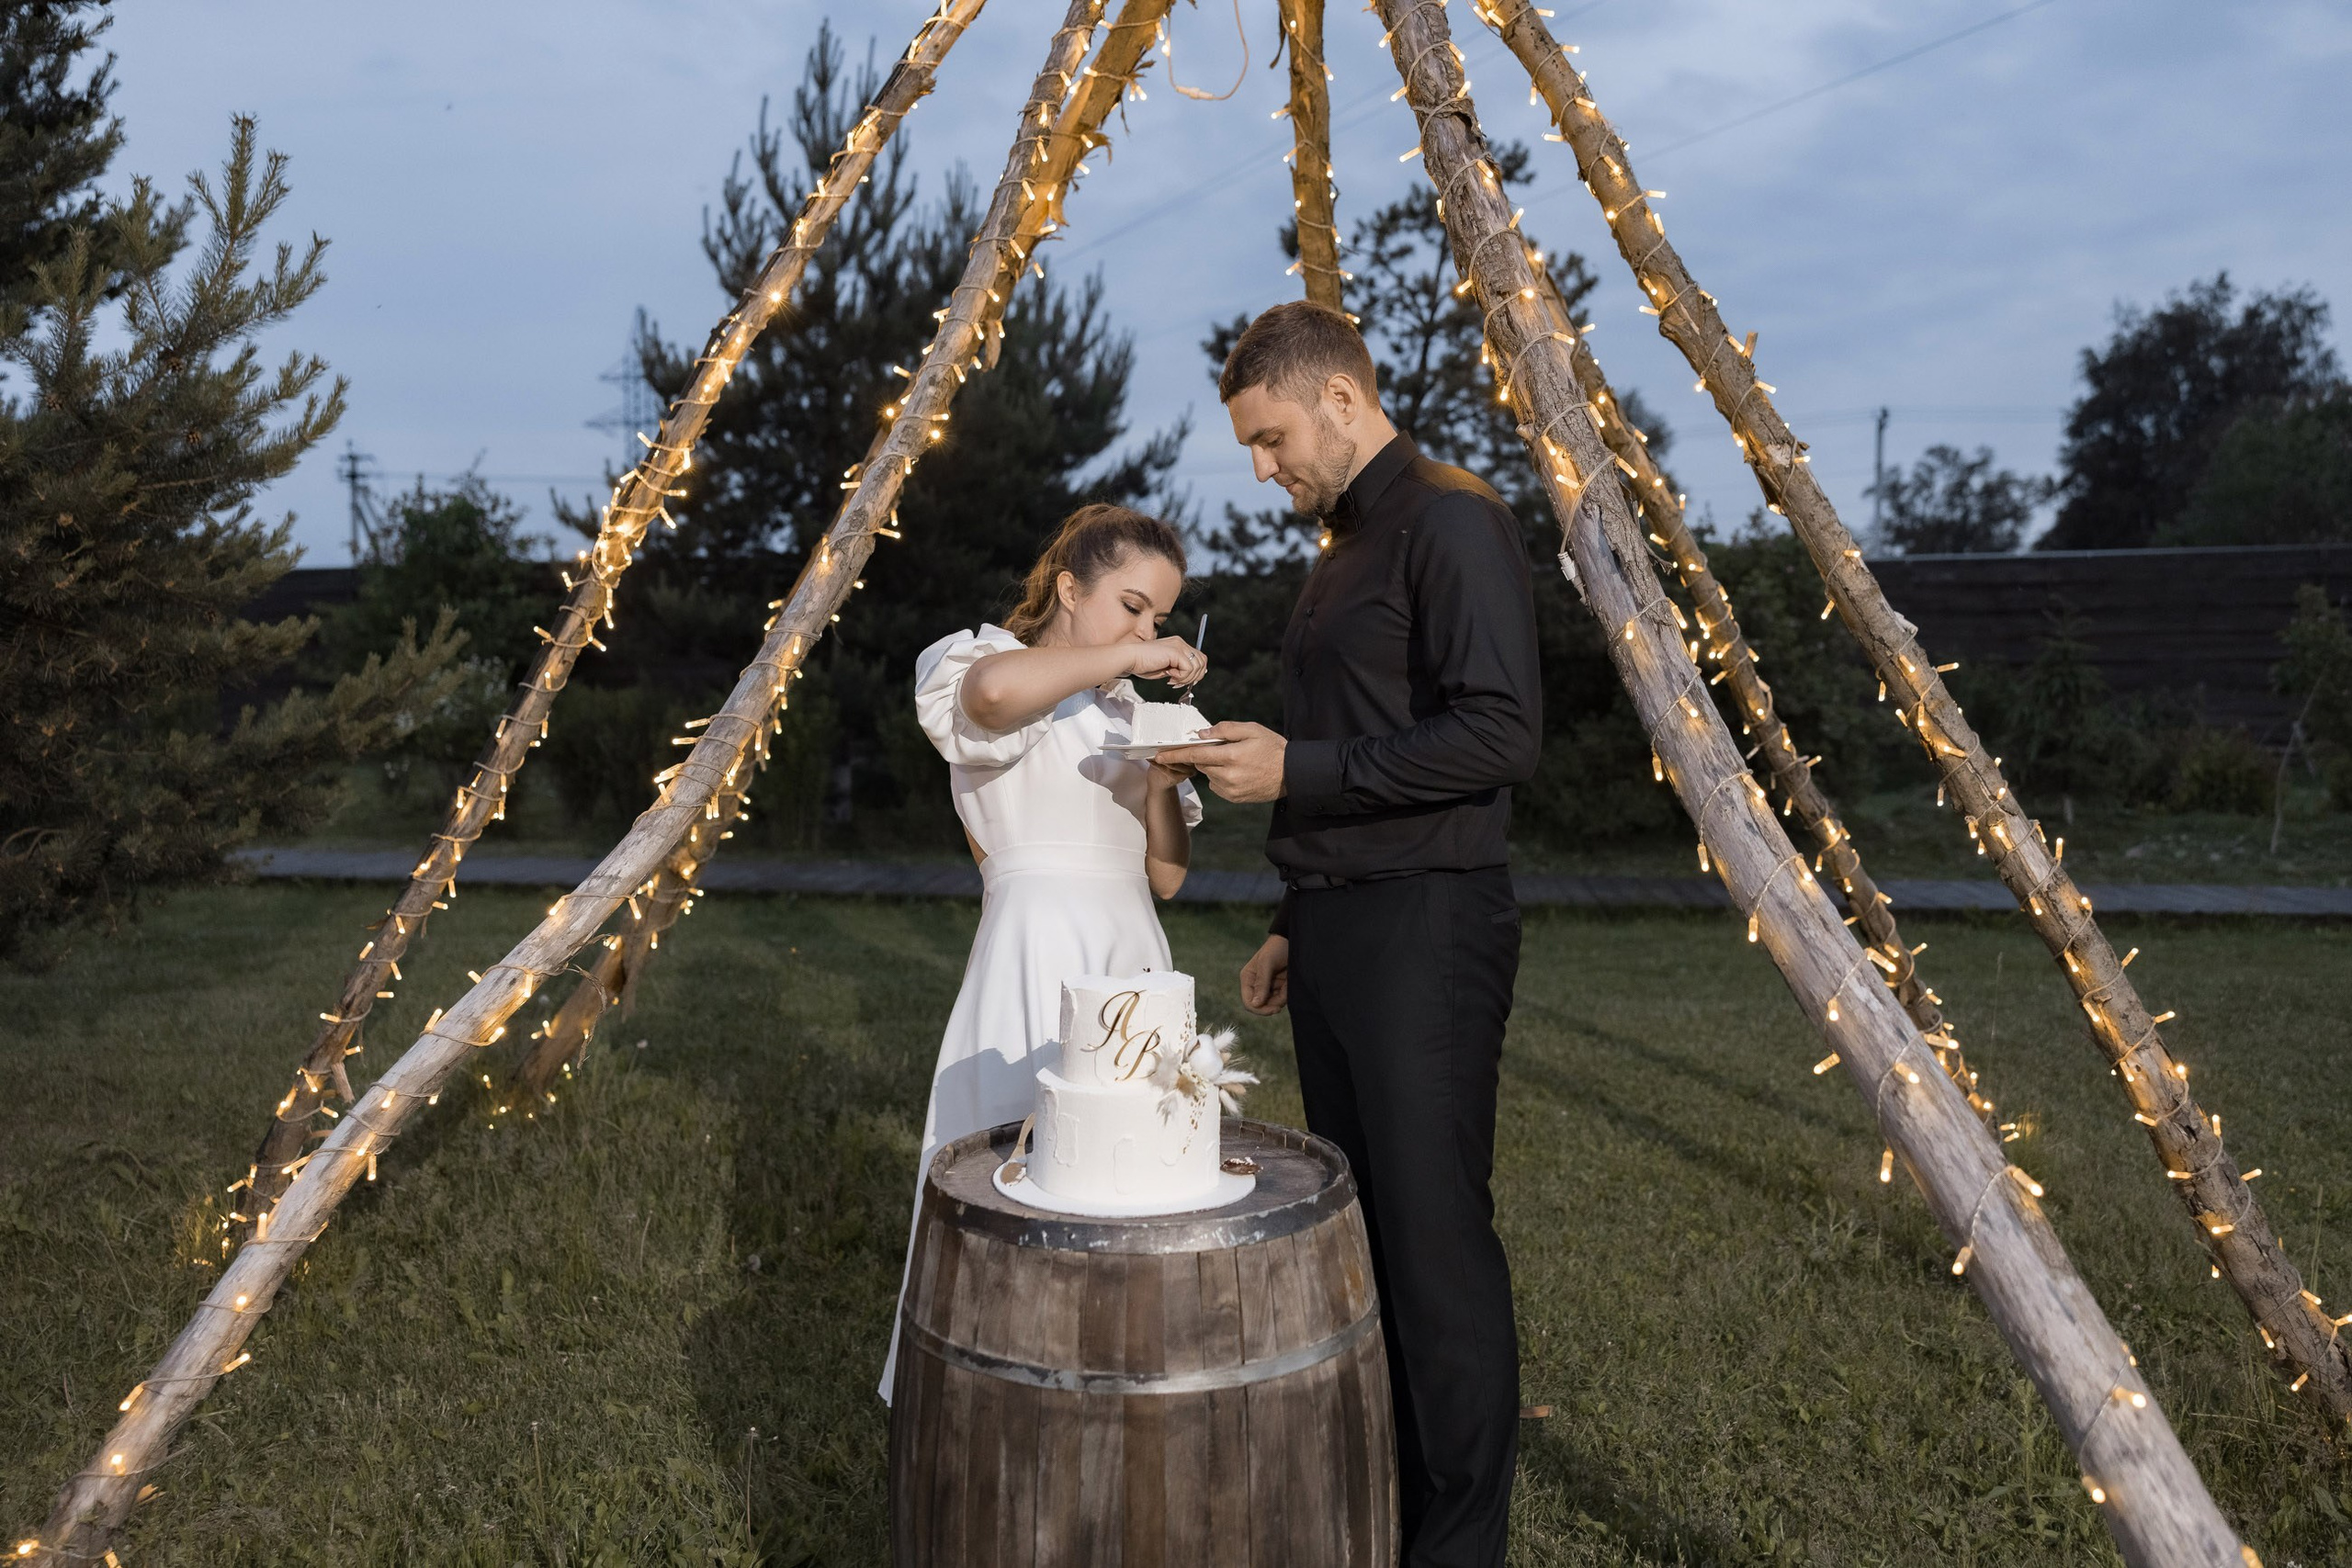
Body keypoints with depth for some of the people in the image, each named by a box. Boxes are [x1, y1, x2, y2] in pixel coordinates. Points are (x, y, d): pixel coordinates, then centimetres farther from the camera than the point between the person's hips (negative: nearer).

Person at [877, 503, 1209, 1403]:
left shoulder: (1124, 713, 20)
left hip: (1133, 962, 7)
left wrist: (1164, 784, -1)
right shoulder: (991, 664, 1)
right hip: (1040, 964, -7)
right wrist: (1128, 656, -18)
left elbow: (1166, 874, 16)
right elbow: (993, 690, -29)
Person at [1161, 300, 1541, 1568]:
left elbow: (1501, 734, -18)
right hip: (1336, 934, 9)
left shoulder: (1450, 522, -8)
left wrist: (1299, 768, -16)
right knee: (1354, 1226, 12)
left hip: (1425, 931, -9)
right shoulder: (1345, 547, 21)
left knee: (1434, 1238, -5)